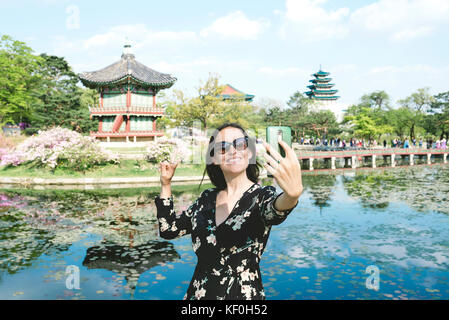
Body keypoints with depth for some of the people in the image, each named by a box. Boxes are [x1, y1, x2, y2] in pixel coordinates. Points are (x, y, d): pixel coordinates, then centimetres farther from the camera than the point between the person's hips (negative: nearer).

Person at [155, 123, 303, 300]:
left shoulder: (262, 195, -12)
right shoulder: (207, 198, 2)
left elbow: (272, 212, -35)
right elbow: (168, 229, 9)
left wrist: (292, 194, -57)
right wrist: (165, 184, 3)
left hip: (244, 294, -4)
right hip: (197, 293, 4)